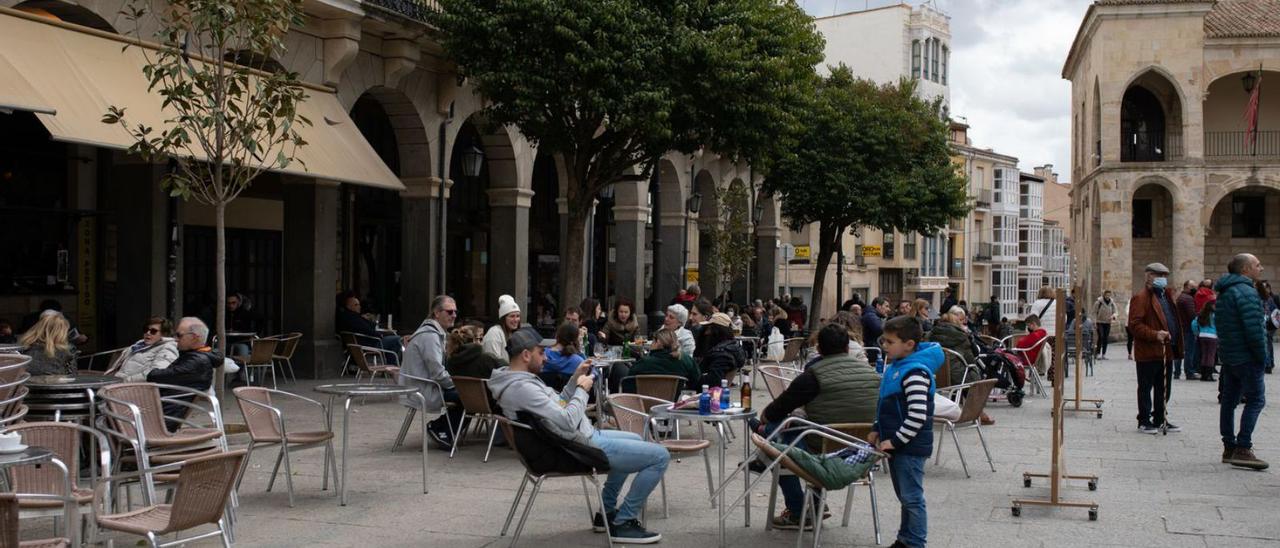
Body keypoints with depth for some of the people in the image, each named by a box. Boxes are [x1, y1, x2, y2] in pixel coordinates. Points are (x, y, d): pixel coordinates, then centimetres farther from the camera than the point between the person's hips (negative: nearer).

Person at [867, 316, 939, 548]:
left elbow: (917, 416, -26)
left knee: (912, 498, -2)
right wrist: (877, 430, 13)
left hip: (911, 447, -10)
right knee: (905, 497, 20)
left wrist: (896, 441, -22)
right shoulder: (896, 367, 10)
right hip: (897, 445, 10)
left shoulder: (915, 372, -21)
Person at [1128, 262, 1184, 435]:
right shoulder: (1141, 298, -10)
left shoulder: (1169, 295, 17)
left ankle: (1159, 419, 23)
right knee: (1146, 387, 0)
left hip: (1167, 351, 8)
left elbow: (1176, 319, 25)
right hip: (1149, 351, -8)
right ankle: (1144, 421, 7)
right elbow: (1135, 324, -17)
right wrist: (1155, 335, -25)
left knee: (1164, 388, 14)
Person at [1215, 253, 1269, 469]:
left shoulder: (1224, 293, 17)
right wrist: (1262, 356, -13)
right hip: (1246, 357, -10)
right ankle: (1242, 449, -13)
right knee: (1256, 400, -8)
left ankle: (1229, 448, 16)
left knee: (1229, 400, 11)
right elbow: (1254, 329, -22)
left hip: (1227, 355, 10)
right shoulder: (1246, 292, -15)